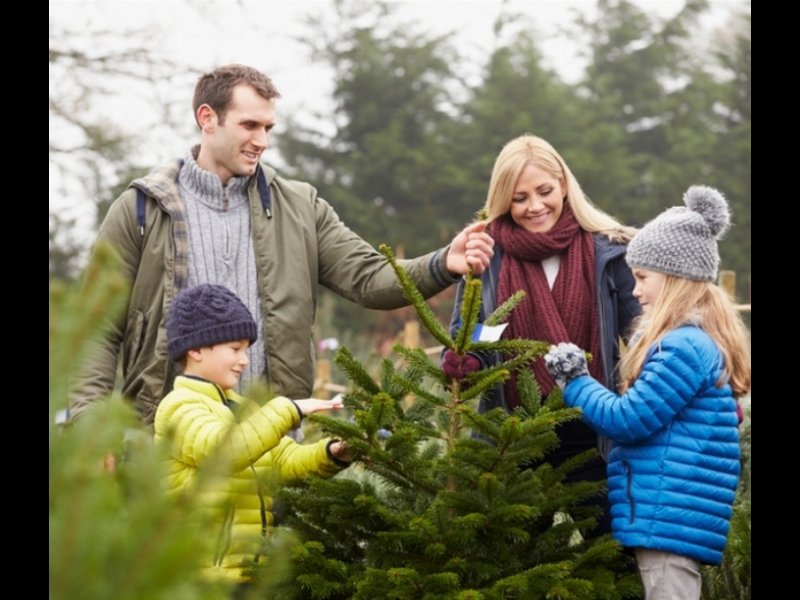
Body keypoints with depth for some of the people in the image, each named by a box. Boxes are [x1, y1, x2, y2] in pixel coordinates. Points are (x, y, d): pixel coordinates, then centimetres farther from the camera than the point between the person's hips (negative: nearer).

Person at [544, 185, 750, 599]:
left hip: (670, 517, -11)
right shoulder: (701, 340, 18)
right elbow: (646, 415, 20)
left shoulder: (684, 347, -16)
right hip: (679, 516, 11)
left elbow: (628, 420, -14)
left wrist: (574, 381, -1)